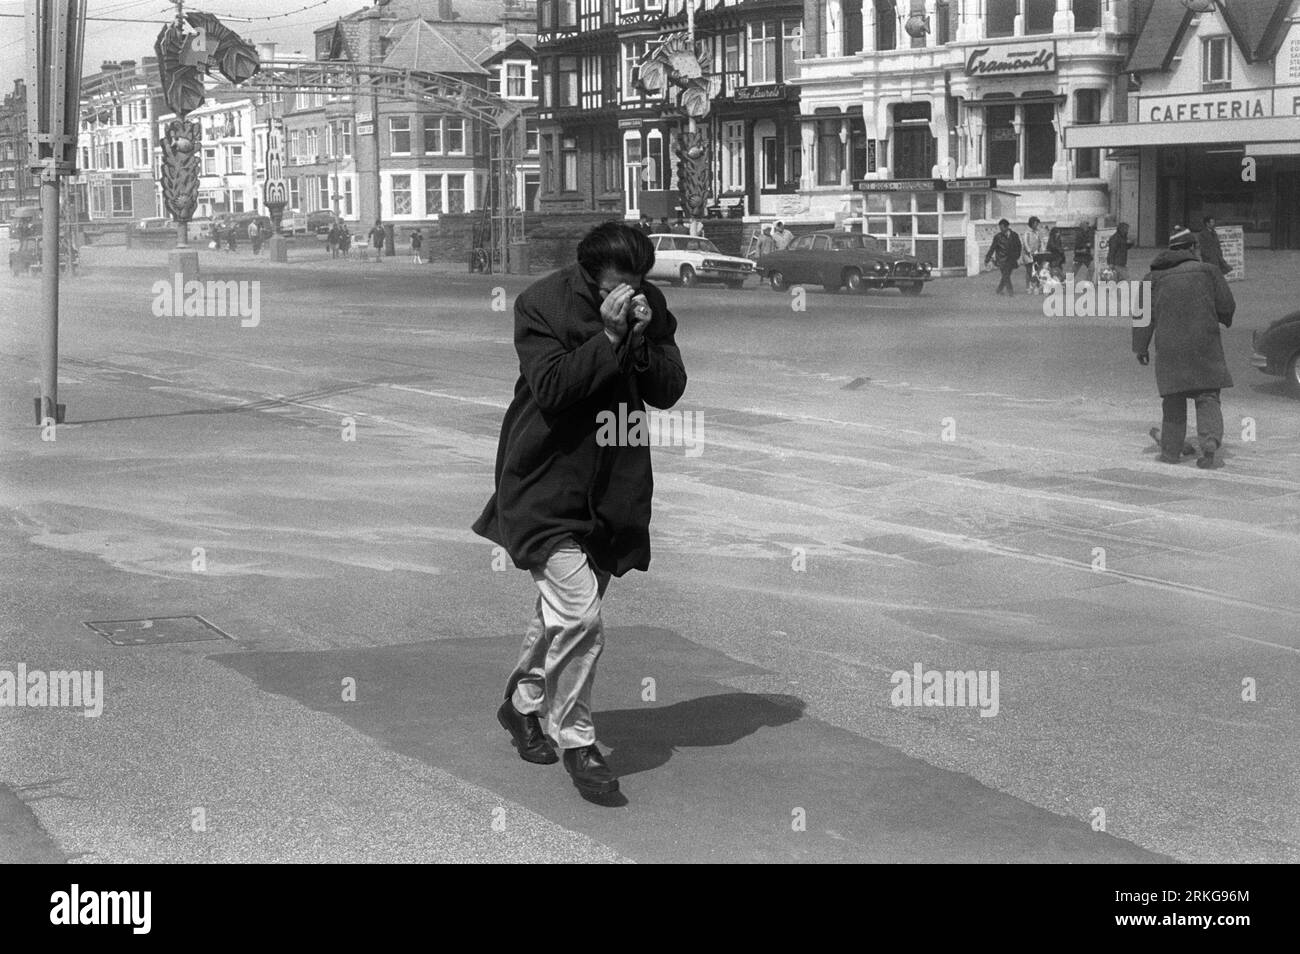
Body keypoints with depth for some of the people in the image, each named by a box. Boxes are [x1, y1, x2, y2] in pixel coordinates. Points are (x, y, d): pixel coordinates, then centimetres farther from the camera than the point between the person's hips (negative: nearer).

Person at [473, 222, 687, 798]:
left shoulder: (651, 307, 2)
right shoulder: (541, 304, -11)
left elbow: (669, 392, -2)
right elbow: (551, 389, -21)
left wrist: (643, 339, -18)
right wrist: (608, 337, -25)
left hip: (613, 487, 5)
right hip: (546, 487, -5)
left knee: (560, 613, 17)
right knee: (579, 616, -15)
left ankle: (522, 705, 39)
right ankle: (576, 741, -1)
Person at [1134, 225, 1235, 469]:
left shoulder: (1154, 278, 6)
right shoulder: (1208, 271, 2)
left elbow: (1144, 316, 3)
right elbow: (1226, 305, 2)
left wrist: (1141, 347, 6)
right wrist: (1224, 320, 24)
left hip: (1170, 347, 1)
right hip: (1204, 344, -1)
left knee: (1174, 400, 12)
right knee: (1207, 396, 3)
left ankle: (1170, 451, 14)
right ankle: (1210, 440, -18)